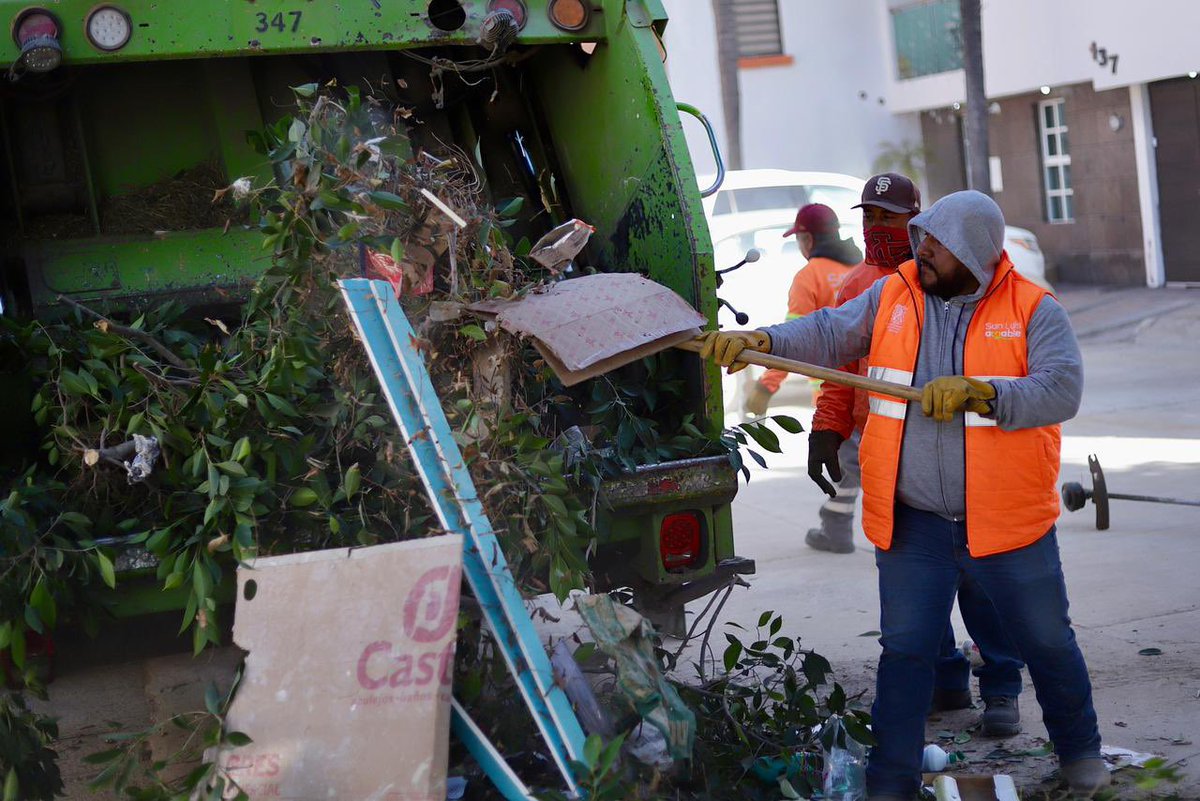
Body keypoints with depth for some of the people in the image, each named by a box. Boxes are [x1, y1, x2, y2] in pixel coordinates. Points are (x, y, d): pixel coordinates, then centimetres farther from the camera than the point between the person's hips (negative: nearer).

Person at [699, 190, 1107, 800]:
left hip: (1008, 522, -1)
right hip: (912, 525, 2)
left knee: (1048, 643, 13)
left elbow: (1061, 389, -19)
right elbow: (828, 334, -5)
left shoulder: (1033, 310, -6)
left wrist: (979, 392, -32)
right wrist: (760, 341, -23)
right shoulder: (890, 297, 3)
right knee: (904, 652, 6)